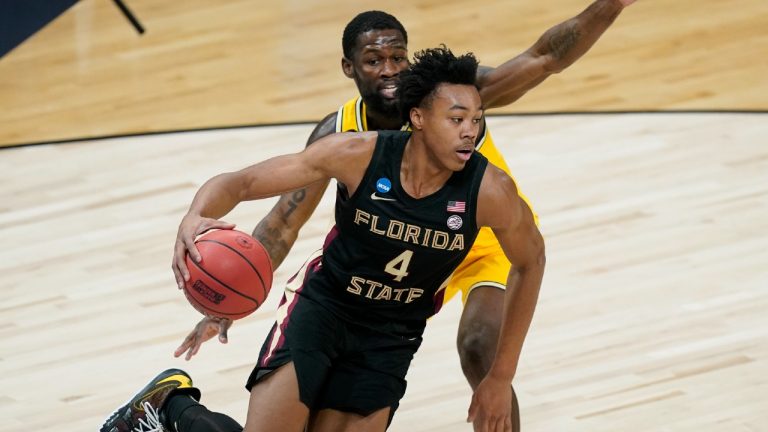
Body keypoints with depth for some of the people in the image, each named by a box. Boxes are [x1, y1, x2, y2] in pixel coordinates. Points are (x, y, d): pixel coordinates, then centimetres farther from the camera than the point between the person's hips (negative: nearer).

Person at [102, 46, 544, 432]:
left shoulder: (490, 189, -21)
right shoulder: (359, 154, -23)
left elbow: (531, 260, -1)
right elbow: (241, 181, -20)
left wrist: (501, 376, 1)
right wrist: (196, 218, -43)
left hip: (391, 337, 2)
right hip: (324, 303, -2)